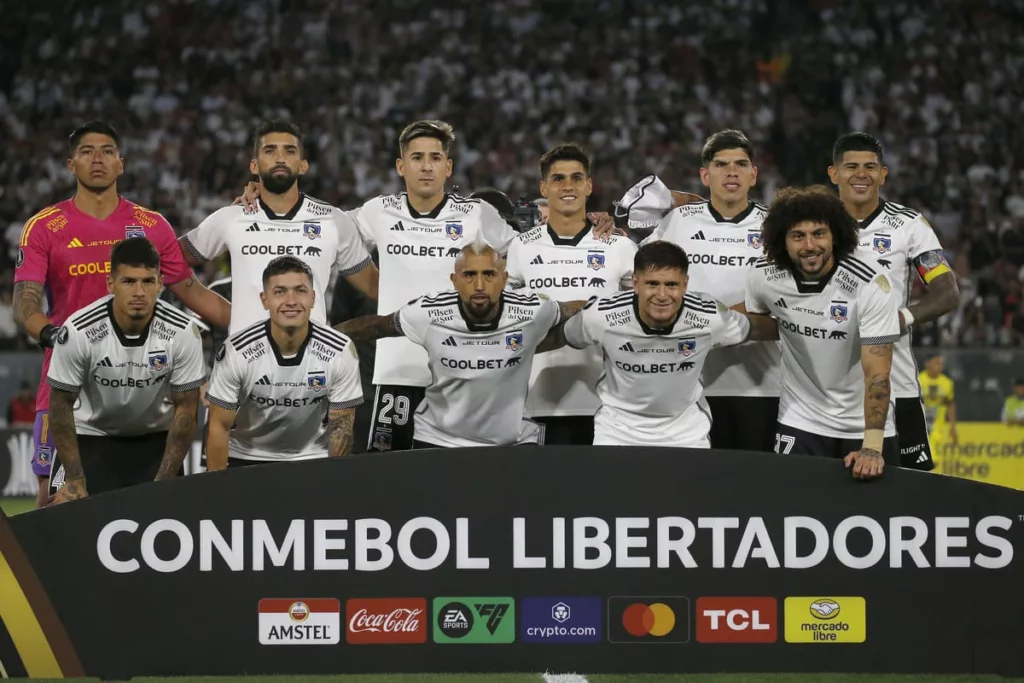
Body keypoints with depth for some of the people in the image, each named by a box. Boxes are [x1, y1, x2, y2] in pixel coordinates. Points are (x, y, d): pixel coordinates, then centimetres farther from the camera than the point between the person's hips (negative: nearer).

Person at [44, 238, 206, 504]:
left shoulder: (182, 331, -20)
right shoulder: (78, 331, -24)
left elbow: (186, 408, -10)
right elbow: (62, 403, -12)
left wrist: (164, 482, -13)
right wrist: (74, 480, -13)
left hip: (156, 439, 1)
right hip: (90, 437, -1)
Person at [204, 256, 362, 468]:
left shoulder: (340, 352, -14)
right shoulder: (237, 352, -16)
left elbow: (341, 427, -5)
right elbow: (219, 427, -9)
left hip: (313, 459, 1)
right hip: (245, 460, -1)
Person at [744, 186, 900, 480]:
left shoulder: (870, 286, -20)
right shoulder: (763, 278, -10)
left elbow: (877, 373, -23)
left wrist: (871, 448, -31)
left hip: (865, 426, -2)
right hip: (800, 423, 2)